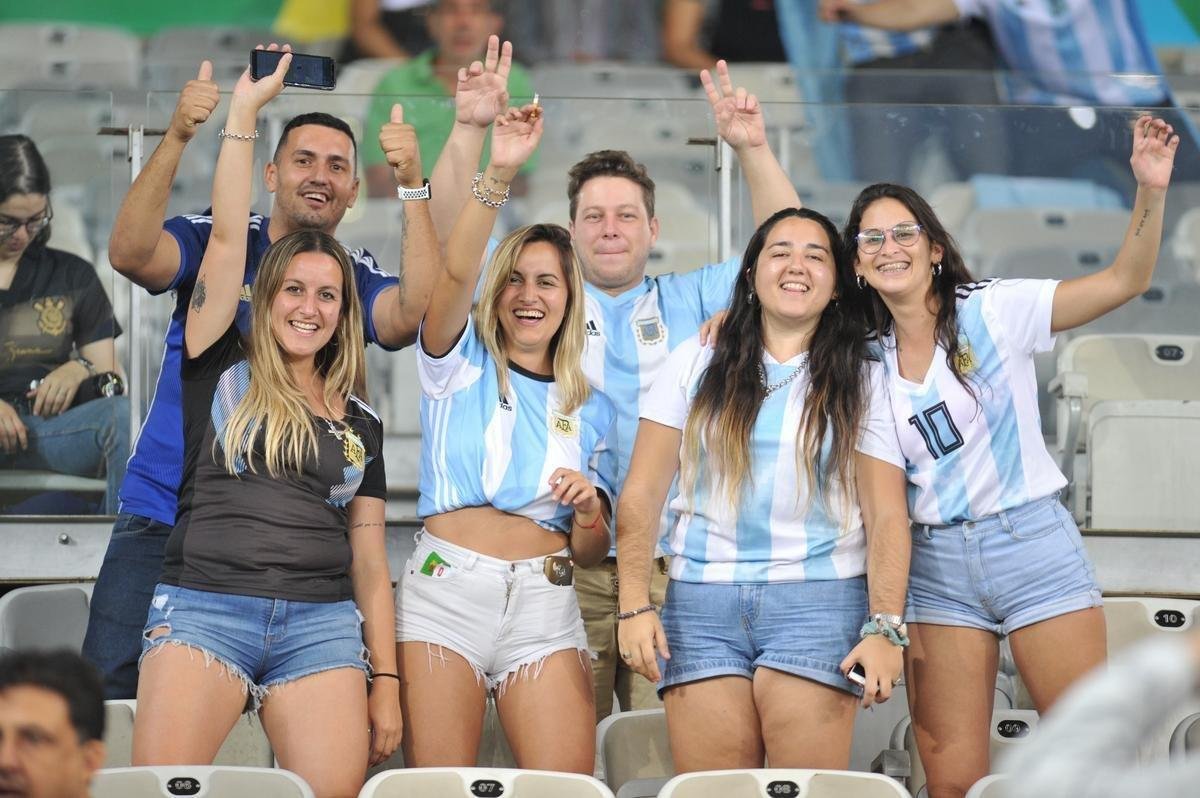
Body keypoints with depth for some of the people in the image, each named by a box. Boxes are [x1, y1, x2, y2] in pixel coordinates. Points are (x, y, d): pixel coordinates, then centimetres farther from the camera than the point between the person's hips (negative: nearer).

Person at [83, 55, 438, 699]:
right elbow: (130, 254, -18)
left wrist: (412, 186, -27)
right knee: (108, 693, -7)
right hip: (161, 519, -1)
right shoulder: (215, 241, 2)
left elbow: (414, 313, -18)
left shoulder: (356, 280, 3)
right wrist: (176, 139, -30)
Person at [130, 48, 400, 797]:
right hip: (204, 605, -2)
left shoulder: (360, 422, 19)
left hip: (323, 623, 2)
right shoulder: (222, 368, 12)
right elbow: (227, 237, 4)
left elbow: (370, 561, 17)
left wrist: (386, 681, 9)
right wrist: (245, 109, 3)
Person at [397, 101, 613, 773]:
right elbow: (456, 271, -11)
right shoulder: (461, 364, 11)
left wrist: (590, 509, -7)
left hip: (545, 601, 2)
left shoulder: (591, 409, 17)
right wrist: (499, 174, -24)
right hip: (445, 588, -2)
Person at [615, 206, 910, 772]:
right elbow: (642, 493, 6)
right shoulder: (697, 364, 10)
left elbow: (887, 516, 3)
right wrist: (634, 605, -4)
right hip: (702, 602, 1)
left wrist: (885, 629, -10)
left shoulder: (860, 383, 9)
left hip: (818, 600, -1)